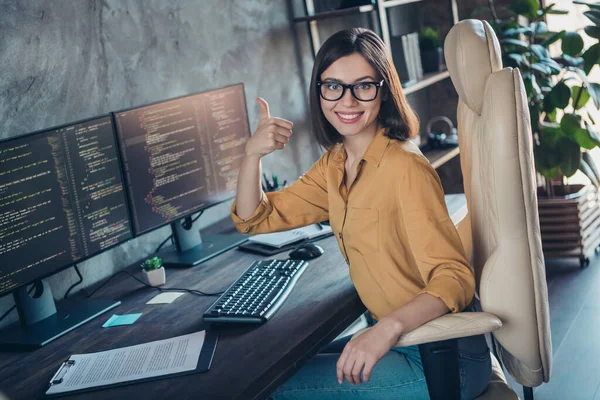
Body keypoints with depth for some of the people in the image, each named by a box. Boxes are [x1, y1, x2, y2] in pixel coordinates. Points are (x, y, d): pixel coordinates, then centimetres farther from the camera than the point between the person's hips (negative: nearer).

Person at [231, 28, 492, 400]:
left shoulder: (403, 167, -21)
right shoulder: (335, 164, 5)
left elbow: (454, 278, -26)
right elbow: (255, 219, 9)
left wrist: (389, 326, -42)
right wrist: (253, 153, -8)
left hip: (444, 357, -7)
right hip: (396, 340, 8)